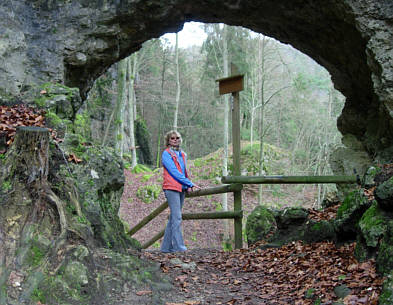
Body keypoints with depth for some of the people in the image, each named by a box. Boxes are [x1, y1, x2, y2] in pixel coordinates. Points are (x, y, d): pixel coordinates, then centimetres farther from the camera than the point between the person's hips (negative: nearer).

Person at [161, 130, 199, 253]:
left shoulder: (182, 154, 18)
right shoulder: (166, 154, -5)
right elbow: (174, 172, -13)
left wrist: (188, 186, 3)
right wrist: (190, 183, -14)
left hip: (181, 188, 7)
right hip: (171, 188, -7)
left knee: (174, 218, 8)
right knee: (177, 217, -13)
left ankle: (166, 246, 12)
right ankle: (178, 246, -13)